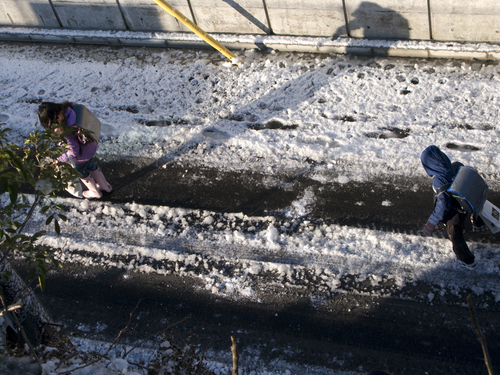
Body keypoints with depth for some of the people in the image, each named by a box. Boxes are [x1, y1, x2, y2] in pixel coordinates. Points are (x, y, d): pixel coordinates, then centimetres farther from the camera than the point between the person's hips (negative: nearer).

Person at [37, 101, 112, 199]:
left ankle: (95, 192, 50)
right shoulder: (68, 109, -20)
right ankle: (105, 186, 56)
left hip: (82, 154, -7)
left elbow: (73, 151, -32)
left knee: (80, 171, 26)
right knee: (90, 165, 34)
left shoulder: (62, 131, -39)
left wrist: (58, 160, -19)